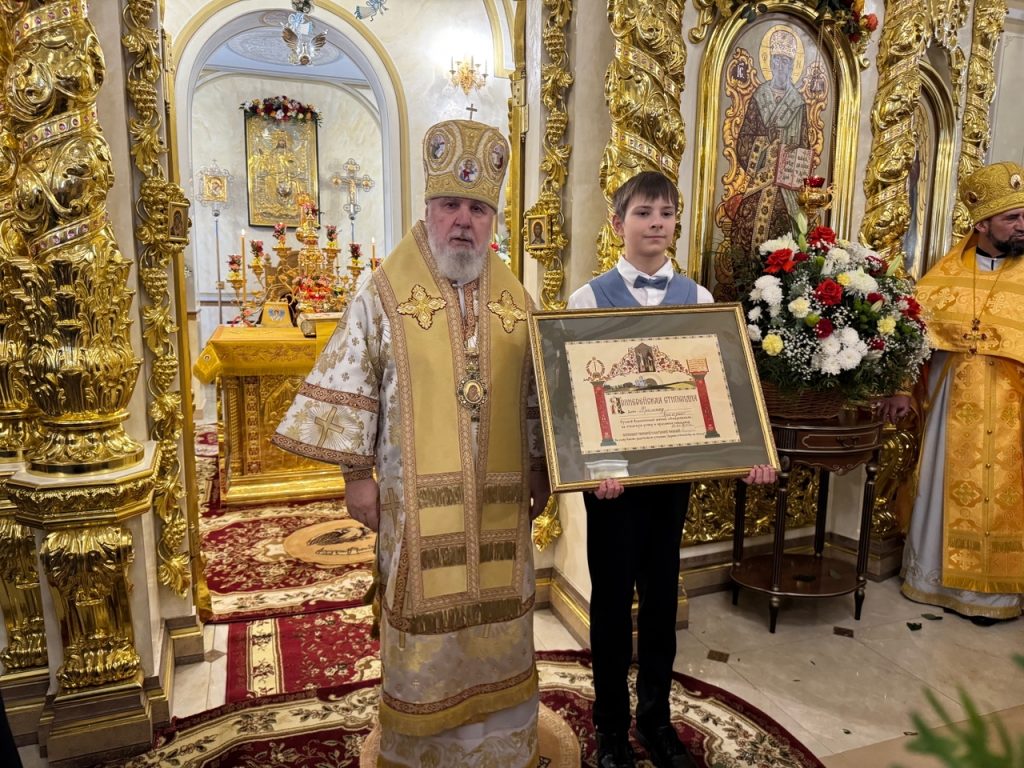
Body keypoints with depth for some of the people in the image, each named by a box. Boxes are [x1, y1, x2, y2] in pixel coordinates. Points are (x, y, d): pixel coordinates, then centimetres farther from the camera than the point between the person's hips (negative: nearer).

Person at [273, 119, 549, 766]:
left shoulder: (516, 298, 5)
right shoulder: (386, 292, -5)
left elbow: (536, 392, 11)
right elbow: (350, 384, -4)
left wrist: (539, 468, 10)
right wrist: (356, 474, -5)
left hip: (500, 496, 4)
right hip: (418, 495, -3)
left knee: (498, 623, 14)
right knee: (423, 626, 9)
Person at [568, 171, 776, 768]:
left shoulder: (699, 299, 3)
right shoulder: (590, 298, -6)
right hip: (611, 471, -2)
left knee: (662, 593, 16)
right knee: (612, 595, 11)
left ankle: (656, 718, 36)